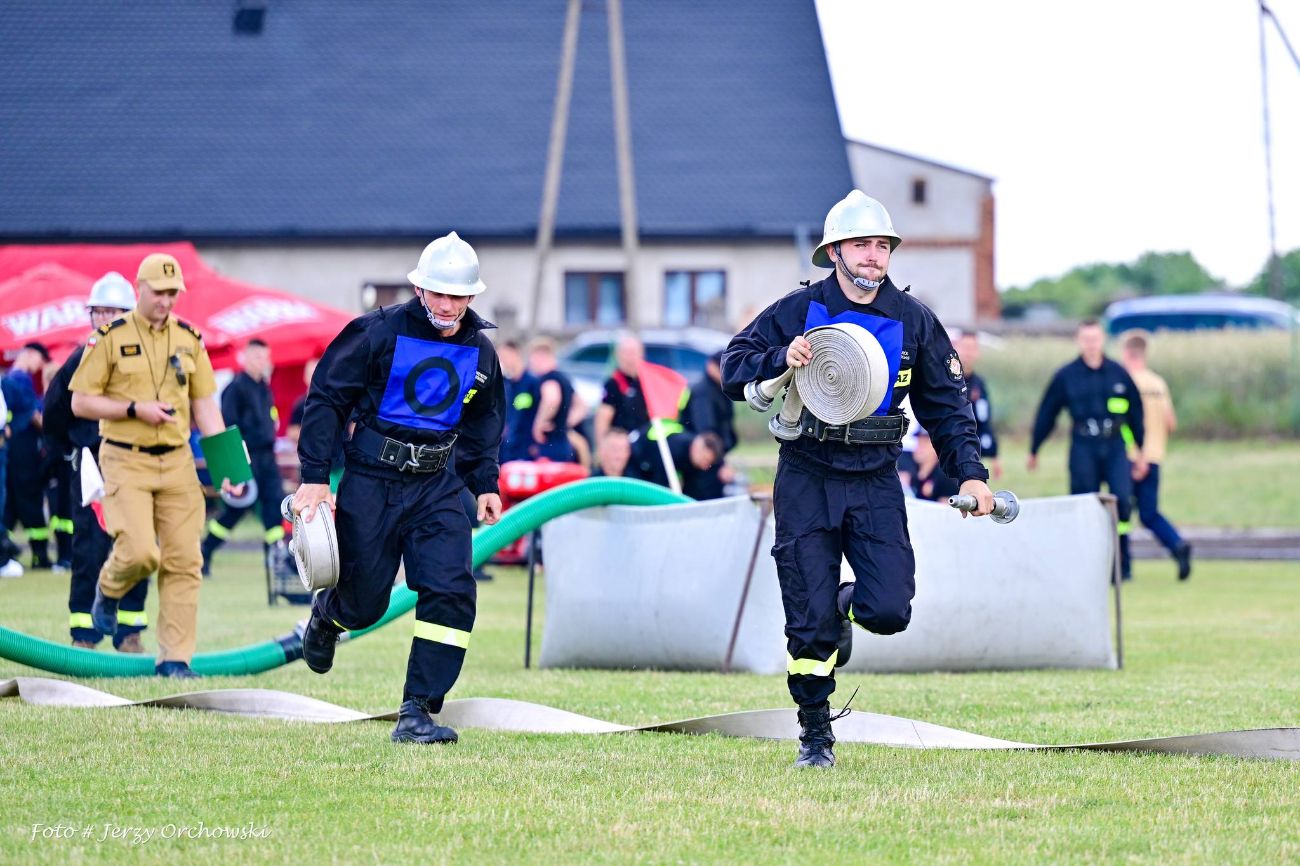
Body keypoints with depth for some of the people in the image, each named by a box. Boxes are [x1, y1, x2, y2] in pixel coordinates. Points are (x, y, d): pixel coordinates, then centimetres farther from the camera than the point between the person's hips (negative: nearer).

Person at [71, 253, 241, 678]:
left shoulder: (189, 339, 9)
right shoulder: (109, 338, -3)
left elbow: (205, 406, 11)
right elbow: (81, 403, -3)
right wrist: (135, 409, -15)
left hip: (177, 462, 4)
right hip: (126, 462, -4)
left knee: (183, 562, -1)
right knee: (139, 551, -18)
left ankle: (174, 658, 5)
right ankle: (109, 590, 17)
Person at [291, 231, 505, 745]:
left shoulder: (479, 350, 5)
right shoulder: (380, 332, -10)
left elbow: (484, 421, 23)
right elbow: (326, 398, -7)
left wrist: (485, 483, 17)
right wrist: (314, 477, -11)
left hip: (436, 485, 3)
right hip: (371, 479, -3)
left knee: (451, 592, -14)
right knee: (364, 600, 4)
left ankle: (417, 713, -9)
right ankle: (326, 614, 44)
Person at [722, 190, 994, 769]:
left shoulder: (914, 322, 4)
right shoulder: (796, 311, -2)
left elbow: (946, 405, 10)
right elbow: (734, 368, -1)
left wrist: (970, 474, 0)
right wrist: (782, 360, -21)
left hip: (876, 481, 2)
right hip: (806, 479, -2)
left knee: (889, 612, -12)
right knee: (810, 622, -3)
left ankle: (847, 607, 26)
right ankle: (815, 735, 16)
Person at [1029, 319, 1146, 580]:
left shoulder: (1118, 374, 5)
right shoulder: (1066, 376, 2)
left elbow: (1136, 413, 13)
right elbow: (1046, 414, 9)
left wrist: (1142, 451, 15)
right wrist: (1034, 451, 14)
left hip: (1115, 446, 1)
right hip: (1083, 448, -1)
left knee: (1122, 498, -14)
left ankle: (1122, 561, -4)